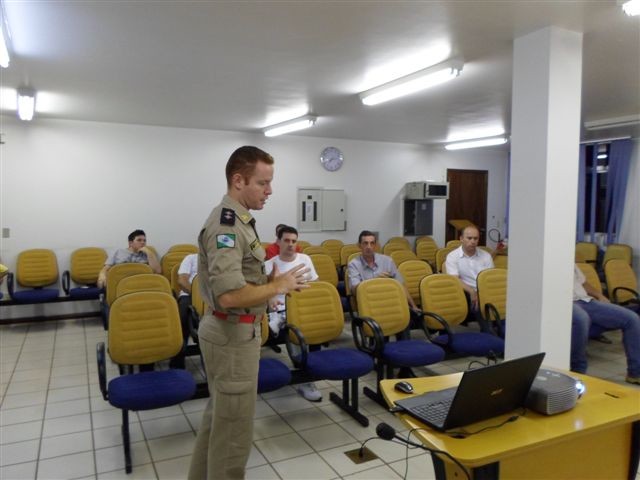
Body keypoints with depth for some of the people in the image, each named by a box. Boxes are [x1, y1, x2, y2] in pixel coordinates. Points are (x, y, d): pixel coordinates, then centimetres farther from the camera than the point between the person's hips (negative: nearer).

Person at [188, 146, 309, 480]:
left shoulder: (238, 220, 9)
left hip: (231, 330, 11)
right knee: (234, 425, 4)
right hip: (233, 335, -11)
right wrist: (278, 286, -19)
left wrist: (272, 280, 5)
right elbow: (230, 294, -32)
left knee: (219, 414, 24)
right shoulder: (226, 225, -23)